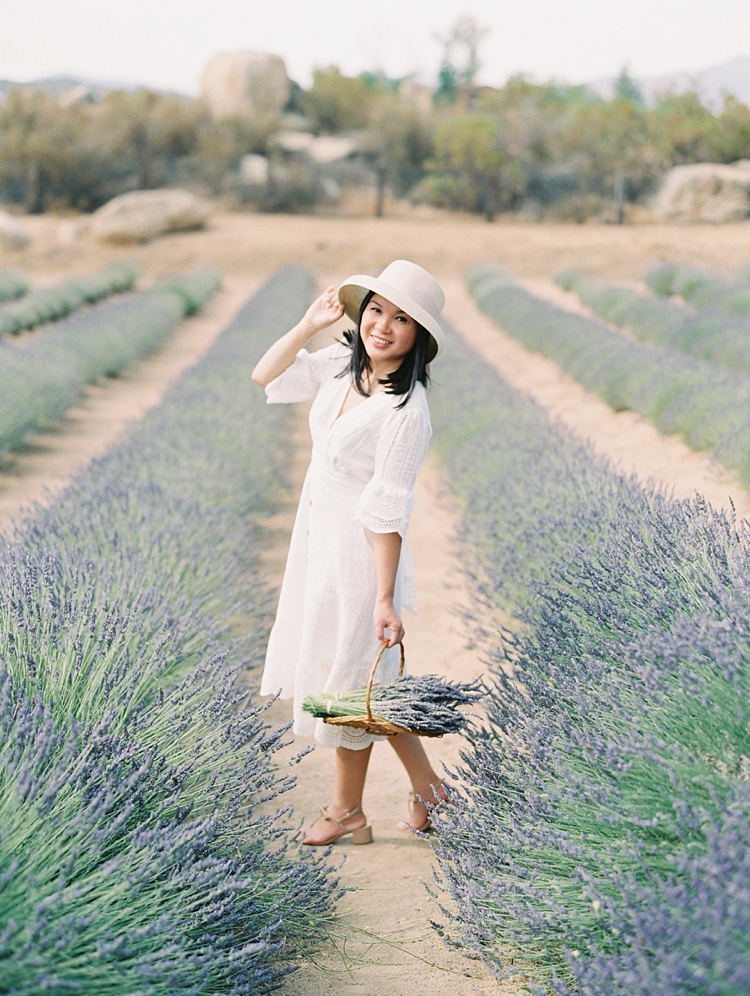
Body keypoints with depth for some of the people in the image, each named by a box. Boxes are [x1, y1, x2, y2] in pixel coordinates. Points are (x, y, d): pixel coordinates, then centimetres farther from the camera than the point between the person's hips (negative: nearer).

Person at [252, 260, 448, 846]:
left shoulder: (407, 411, -24)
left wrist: (385, 599, -21)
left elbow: (388, 512, -24)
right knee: (360, 675, 18)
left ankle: (348, 812, 28)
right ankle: (425, 784, 33)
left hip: (356, 554, -8)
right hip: (318, 539, 8)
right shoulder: (342, 364, -2)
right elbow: (264, 377, 8)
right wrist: (308, 326, -5)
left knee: (348, 675, 8)